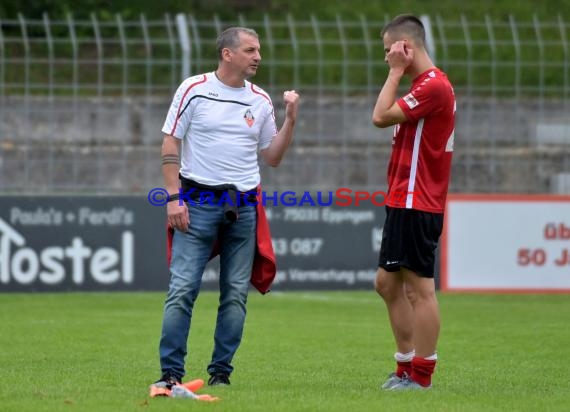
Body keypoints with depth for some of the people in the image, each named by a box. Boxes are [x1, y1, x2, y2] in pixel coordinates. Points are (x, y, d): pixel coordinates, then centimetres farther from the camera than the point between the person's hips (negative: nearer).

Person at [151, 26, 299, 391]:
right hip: (199, 202, -4)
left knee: (236, 294, 2)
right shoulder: (193, 90, -1)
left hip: (244, 206, 4)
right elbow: (170, 143, 0)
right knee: (183, 289, -9)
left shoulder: (261, 101, 10)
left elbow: (272, 157, 13)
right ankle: (171, 372, -5)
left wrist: (291, 119, 0)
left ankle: (221, 372, 9)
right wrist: (174, 197, -7)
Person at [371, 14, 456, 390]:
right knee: (388, 282, 14)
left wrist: (396, 71, -11)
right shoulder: (425, 84, 17)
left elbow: (381, 117, -17)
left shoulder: (433, 85, -15)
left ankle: (421, 374, -4)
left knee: (420, 287, -7)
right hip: (404, 202, 11)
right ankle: (407, 365, 19)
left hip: (417, 205, -11)